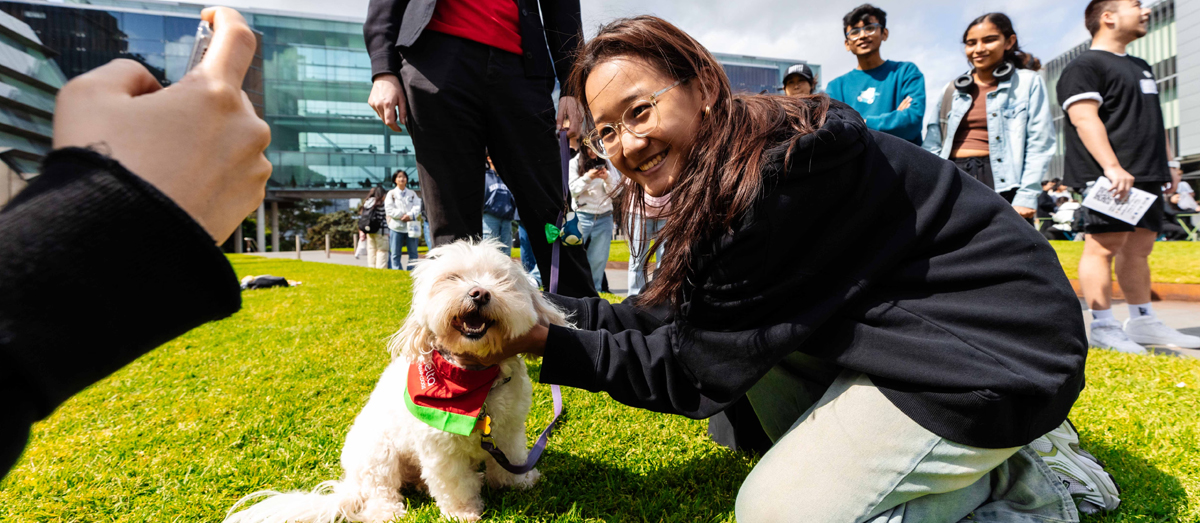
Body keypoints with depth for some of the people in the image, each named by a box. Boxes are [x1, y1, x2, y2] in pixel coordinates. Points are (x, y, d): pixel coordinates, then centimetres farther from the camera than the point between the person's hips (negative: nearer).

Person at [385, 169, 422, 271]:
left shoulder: (412, 193, 13)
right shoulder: (391, 193, 8)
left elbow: (417, 207, 0)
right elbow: (389, 209, -3)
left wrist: (410, 215, -18)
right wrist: (403, 215, -13)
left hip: (411, 227, 2)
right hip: (396, 226, -1)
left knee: (413, 253, 2)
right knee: (395, 254, -1)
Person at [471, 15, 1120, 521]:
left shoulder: (780, 176, -27)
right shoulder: (718, 176, 2)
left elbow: (698, 368, -19)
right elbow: (672, 317, 5)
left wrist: (548, 345, -14)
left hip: (990, 350, -9)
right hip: (903, 329, 9)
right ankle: (837, 458, 10)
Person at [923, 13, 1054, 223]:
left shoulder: (1028, 82, 7)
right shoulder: (954, 89, 16)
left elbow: (1040, 145, -2)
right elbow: (932, 145, 11)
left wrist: (1026, 196, -11)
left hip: (1002, 182, -3)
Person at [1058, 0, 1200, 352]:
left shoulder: (1141, 68, 26)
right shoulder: (1084, 66, -4)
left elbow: (1153, 122, 30)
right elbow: (1085, 119, -17)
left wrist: (1167, 164, 22)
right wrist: (1111, 167, -26)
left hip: (1147, 177, 9)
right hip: (1108, 178, -9)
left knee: (1139, 248, 11)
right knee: (1104, 245, -10)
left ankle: (1142, 322, 18)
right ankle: (1103, 326, -6)